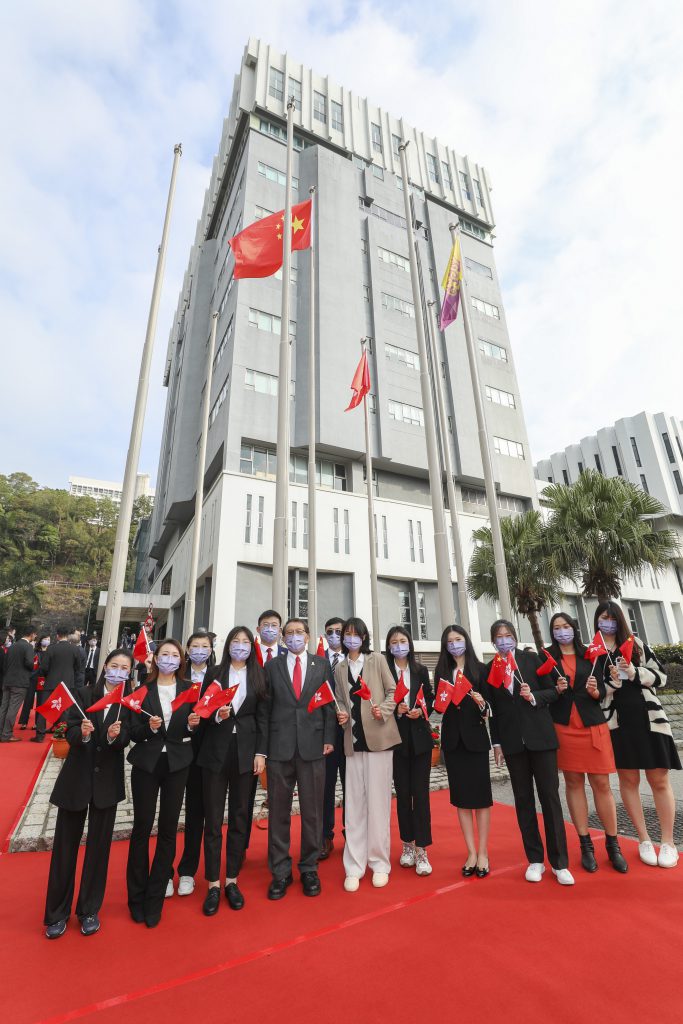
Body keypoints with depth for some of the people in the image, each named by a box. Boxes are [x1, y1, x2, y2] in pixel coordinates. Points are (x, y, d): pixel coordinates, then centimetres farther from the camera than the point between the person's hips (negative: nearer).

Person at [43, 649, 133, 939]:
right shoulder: (84, 695, -5)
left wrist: (114, 735, -34)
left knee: (99, 846, 12)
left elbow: (125, 740, -13)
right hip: (76, 777, 0)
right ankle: (57, 913, 30)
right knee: (65, 845, 11)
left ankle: (89, 910, 31)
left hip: (107, 781, 0)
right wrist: (82, 732, -32)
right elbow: (70, 733, -11)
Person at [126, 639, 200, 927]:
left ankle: (154, 900, 25)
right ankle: (137, 896, 28)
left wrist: (193, 725, -17)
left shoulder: (189, 689, 1)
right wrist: (149, 727, -22)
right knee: (142, 827, 7)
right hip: (146, 763, -1)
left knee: (168, 830, 8)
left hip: (177, 764, 1)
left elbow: (192, 729, 4)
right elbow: (133, 731, -3)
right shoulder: (143, 689, -3)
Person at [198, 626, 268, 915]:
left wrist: (261, 753, -3)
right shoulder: (214, 673, 3)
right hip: (216, 751, -1)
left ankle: (232, 880, 24)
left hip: (246, 752, 1)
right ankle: (213, 884, 18)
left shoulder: (259, 676, 4)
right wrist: (216, 716, -16)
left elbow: (263, 717, 2)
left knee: (240, 817, 10)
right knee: (213, 818, 5)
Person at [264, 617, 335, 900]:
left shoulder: (322, 665, 6)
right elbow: (265, 707, 2)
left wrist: (328, 738, -2)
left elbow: (329, 702, 5)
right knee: (278, 811, 10)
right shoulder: (272, 666, 5)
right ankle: (280, 871, 26)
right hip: (280, 747, 0)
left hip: (313, 746, 0)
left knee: (312, 811, 9)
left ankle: (309, 868, 27)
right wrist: (262, 747, -1)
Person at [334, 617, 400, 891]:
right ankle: (354, 867, 15)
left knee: (378, 800, 2)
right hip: (353, 740, 3)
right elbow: (341, 701, 14)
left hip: (378, 736, -2)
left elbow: (392, 690, 2)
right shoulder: (340, 669, 11)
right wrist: (341, 714, -6)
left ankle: (379, 863, 16)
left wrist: (383, 711, -14)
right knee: (354, 802, 5)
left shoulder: (378, 661, 3)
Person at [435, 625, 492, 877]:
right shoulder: (441, 671, 6)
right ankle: (471, 852, 18)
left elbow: (489, 708, -2)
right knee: (461, 796, 8)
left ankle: (483, 852, 17)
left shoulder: (480, 669, -1)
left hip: (475, 737, -2)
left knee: (480, 794, 5)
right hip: (452, 739, 2)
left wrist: (481, 703, -22)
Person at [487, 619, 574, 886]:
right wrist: (496, 743, 6)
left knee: (550, 795, 2)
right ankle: (535, 860, 20)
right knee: (523, 799, 8)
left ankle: (559, 862, 14)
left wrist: (533, 696, -16)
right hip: (512, 741, 2)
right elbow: (494, 709, 7)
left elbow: (553, 691, 3)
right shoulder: (490, 669, 4)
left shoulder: (531, 659, 1)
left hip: (540, 736, -1)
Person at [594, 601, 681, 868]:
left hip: (648, 718, 1)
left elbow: (661, 677, 3)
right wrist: (613, 682, -19)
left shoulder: (636, 644, 5)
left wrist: (635, 673, -14)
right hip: (616, 723, -1)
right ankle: (644, 840, 23)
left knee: (659, 780, 5)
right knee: (628, 779, 9)